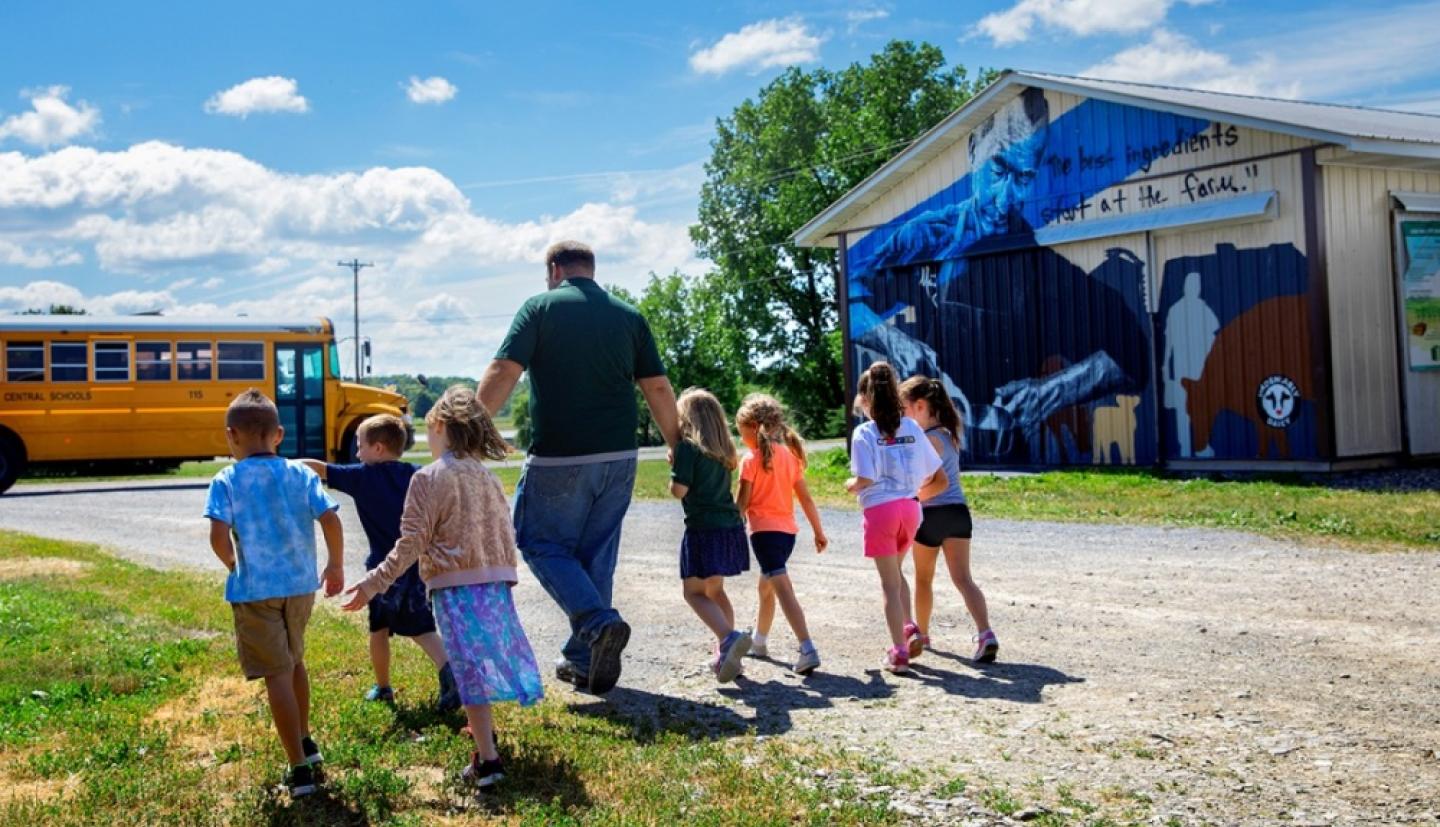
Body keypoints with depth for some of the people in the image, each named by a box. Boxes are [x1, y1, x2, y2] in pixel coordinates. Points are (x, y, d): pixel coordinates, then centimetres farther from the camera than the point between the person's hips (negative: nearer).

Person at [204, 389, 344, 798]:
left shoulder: (226, 481, -7)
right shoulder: (301, 474, 1)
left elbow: (219, 535, -18)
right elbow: (330, 520, -6)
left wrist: (233, 564, 3)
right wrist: (336, 566, 8)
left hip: (255, 590, -4)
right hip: (301, 584, 4)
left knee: (278, 675, 1)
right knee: (294, 660, 26)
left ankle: (300, 769, 4)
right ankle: (305, 743, 41)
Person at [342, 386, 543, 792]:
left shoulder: (429, 477, -8)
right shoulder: (486, 476, 10)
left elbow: (411, 542, -12)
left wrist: (375, 582, -9)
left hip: (454, 586, -6)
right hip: (496, 581, 6)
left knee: (471, 667, -4)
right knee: (488, 657, 21)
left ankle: (488, 760, -4)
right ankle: (485, 731, 39)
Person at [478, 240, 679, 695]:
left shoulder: (540, 308, -2)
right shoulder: (629, 316, 8)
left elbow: (502, 373, -12)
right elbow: (658, 388, 6)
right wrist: (678, 447, 14)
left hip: (557, 458, -4)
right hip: (618, 458, 5)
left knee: (542, 543, 10)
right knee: (597, 557, 14)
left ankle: (599, 623, -10)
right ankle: (585, 662, 20)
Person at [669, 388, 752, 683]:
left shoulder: (687, 446, -10)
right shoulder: (723, 449, 12)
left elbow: (679, 490, -13)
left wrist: (673, 467, 6)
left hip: (703, 529, -7)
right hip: (731, 526, 7)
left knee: (694, 593, 0)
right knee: (715, 590, 19)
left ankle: (729, 637, -23)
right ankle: (725, 654, 17)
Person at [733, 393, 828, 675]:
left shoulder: (751, 460, -8)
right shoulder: (790, 455, 10)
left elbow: (741, 503, -10)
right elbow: (806, 498, 11)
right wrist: (818, 532, 16)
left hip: (764, 530, -8)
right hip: (788, 530, 8)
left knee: (783, 589, -14)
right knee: (766, 586, 25)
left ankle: (808, 650, -26)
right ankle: (758, 641, 42)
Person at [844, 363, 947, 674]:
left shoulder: (864, 432, -5)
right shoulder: (912, 428, 8)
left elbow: (864, 480, -16)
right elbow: (940, 480, 9)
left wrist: (850, 485, 5)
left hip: (879, 509, -4)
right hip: (910, 508, 4)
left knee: (890, 583, 3)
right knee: (896, 571, 26)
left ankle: (899, 651, 2)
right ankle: (909, 627, 12)